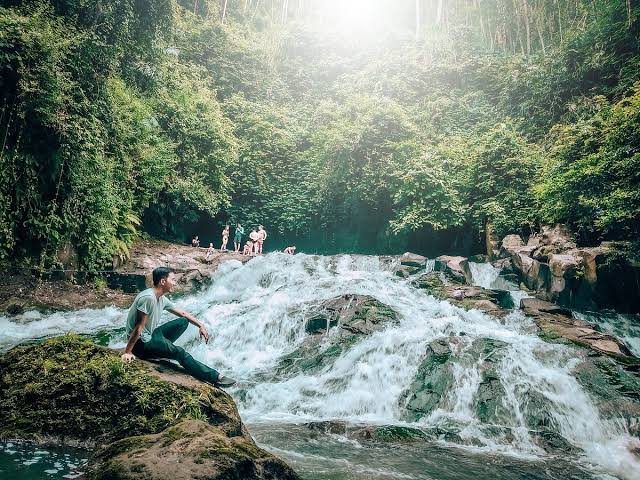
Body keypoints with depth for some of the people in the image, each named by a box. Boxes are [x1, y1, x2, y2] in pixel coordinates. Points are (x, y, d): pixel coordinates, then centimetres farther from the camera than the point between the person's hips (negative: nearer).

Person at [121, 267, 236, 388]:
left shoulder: (162, 299, 4)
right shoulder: (148, 298, -24)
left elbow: (182, 313, 14)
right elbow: (139, 327, -25)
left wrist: (201, 326, 8)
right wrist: (127, 352, -23)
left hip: (151, 335, 10)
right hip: (141, 343, -10)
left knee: (183, 321, 6)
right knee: (180, 352, -21)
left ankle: (163, 347, -2)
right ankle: (215, 377, -19)